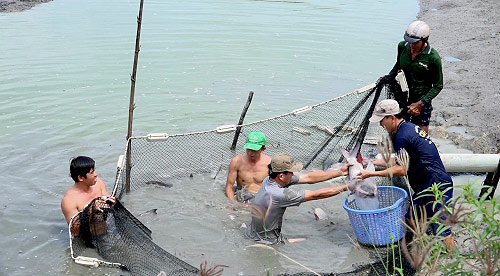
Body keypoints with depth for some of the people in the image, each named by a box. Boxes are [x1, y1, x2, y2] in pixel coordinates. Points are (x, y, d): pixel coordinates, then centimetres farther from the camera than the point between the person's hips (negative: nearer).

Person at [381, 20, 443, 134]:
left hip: (422, 100, -4)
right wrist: (390, 76, 1)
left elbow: (438, 86, -9)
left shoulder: (433, 58, -17)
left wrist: (420, 103, -17)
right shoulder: (402, 46, -4)